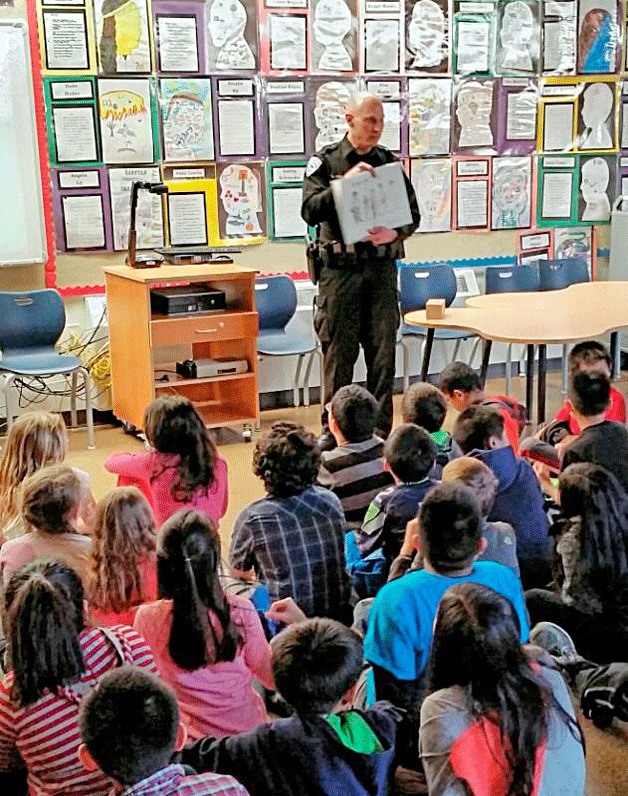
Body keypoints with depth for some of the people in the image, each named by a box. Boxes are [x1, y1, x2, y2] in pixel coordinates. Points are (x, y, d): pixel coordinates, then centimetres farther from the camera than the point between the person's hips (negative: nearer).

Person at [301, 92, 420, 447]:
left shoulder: (389, 161, 11)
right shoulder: (326, 161, 2)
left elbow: (413, 214, 9)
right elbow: (311, 210, -11)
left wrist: (395, 233, -13)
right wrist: (344, 183, -23)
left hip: (382, 267, 3)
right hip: (340, 268, -3)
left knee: (383, 351, 5)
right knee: (339, 351, 2)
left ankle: (381, 429, 15)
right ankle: (333, 429, 13)